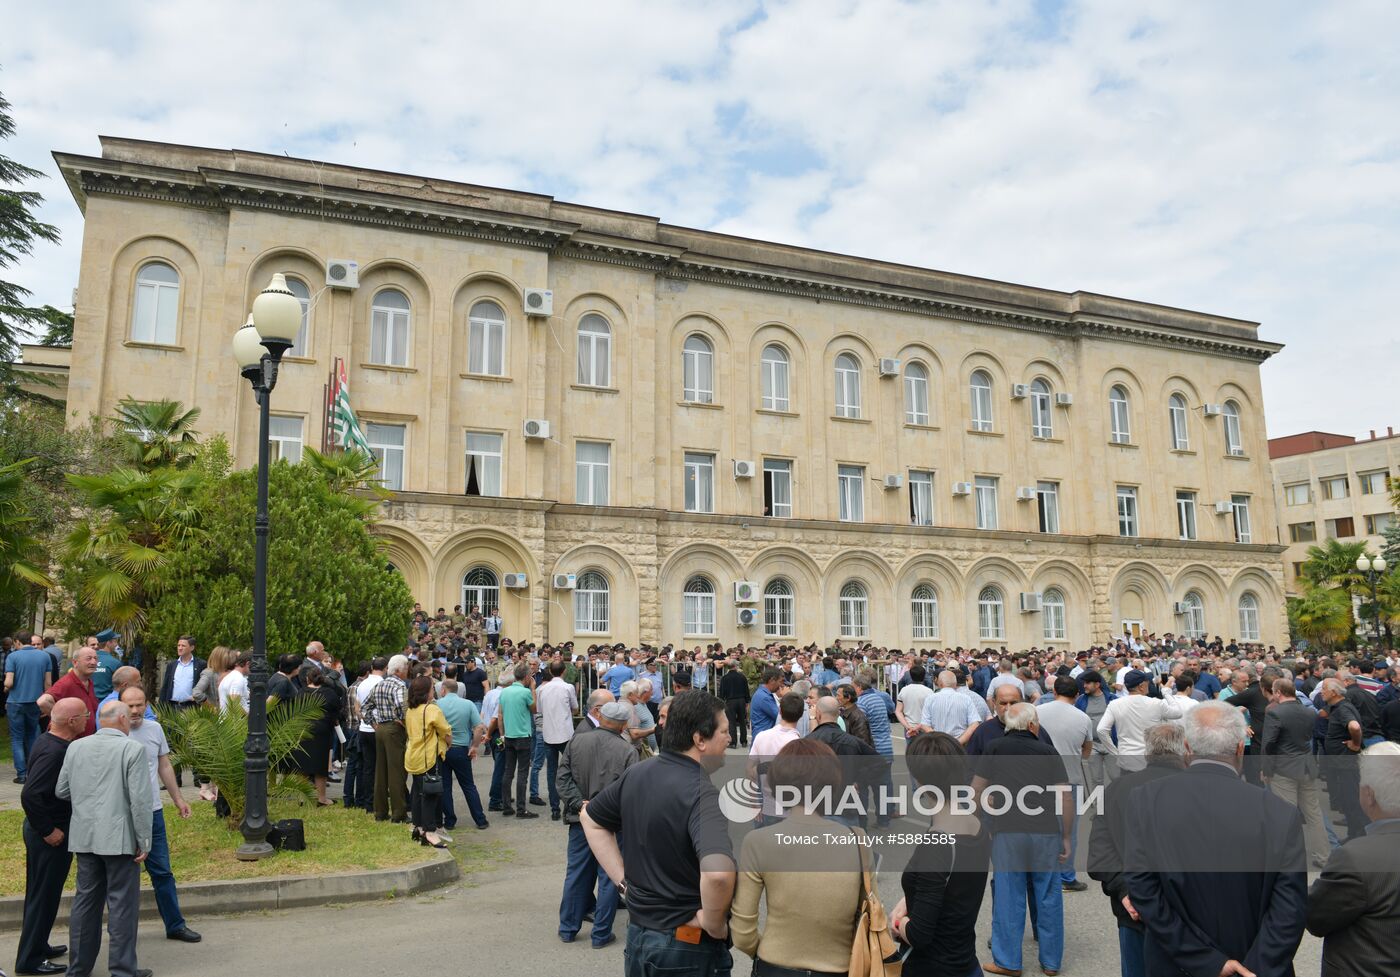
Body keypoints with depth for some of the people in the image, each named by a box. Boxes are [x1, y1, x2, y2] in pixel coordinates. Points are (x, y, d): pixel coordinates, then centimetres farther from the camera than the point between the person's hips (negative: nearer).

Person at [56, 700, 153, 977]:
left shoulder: (76, 747, 4)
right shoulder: (133, 749, -12)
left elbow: (62, 791, 9)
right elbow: (140, 799, -15)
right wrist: (144, 841, -8)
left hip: (84, 837, 6)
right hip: (120, 838, -5)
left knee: (85, 899, 17)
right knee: (122, 904, 3)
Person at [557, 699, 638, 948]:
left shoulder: (576, 740, -4)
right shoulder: (627, 752, -14)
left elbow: (563, 777, -4)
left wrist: (579, 804, -6)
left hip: (580, 819, 4)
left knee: (576, 874, 16)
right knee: (609, 878, 9)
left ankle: (568, 928, 27)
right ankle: (601, 934, 16)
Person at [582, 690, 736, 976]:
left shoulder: (635, 773, -1)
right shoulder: (704, 794, -24)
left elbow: (590, 819, 13)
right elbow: (718, 874, -40)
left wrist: (623, 880, 7)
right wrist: (714, 924, -22)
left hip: (637, 932, 6)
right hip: (688, 945, -6)